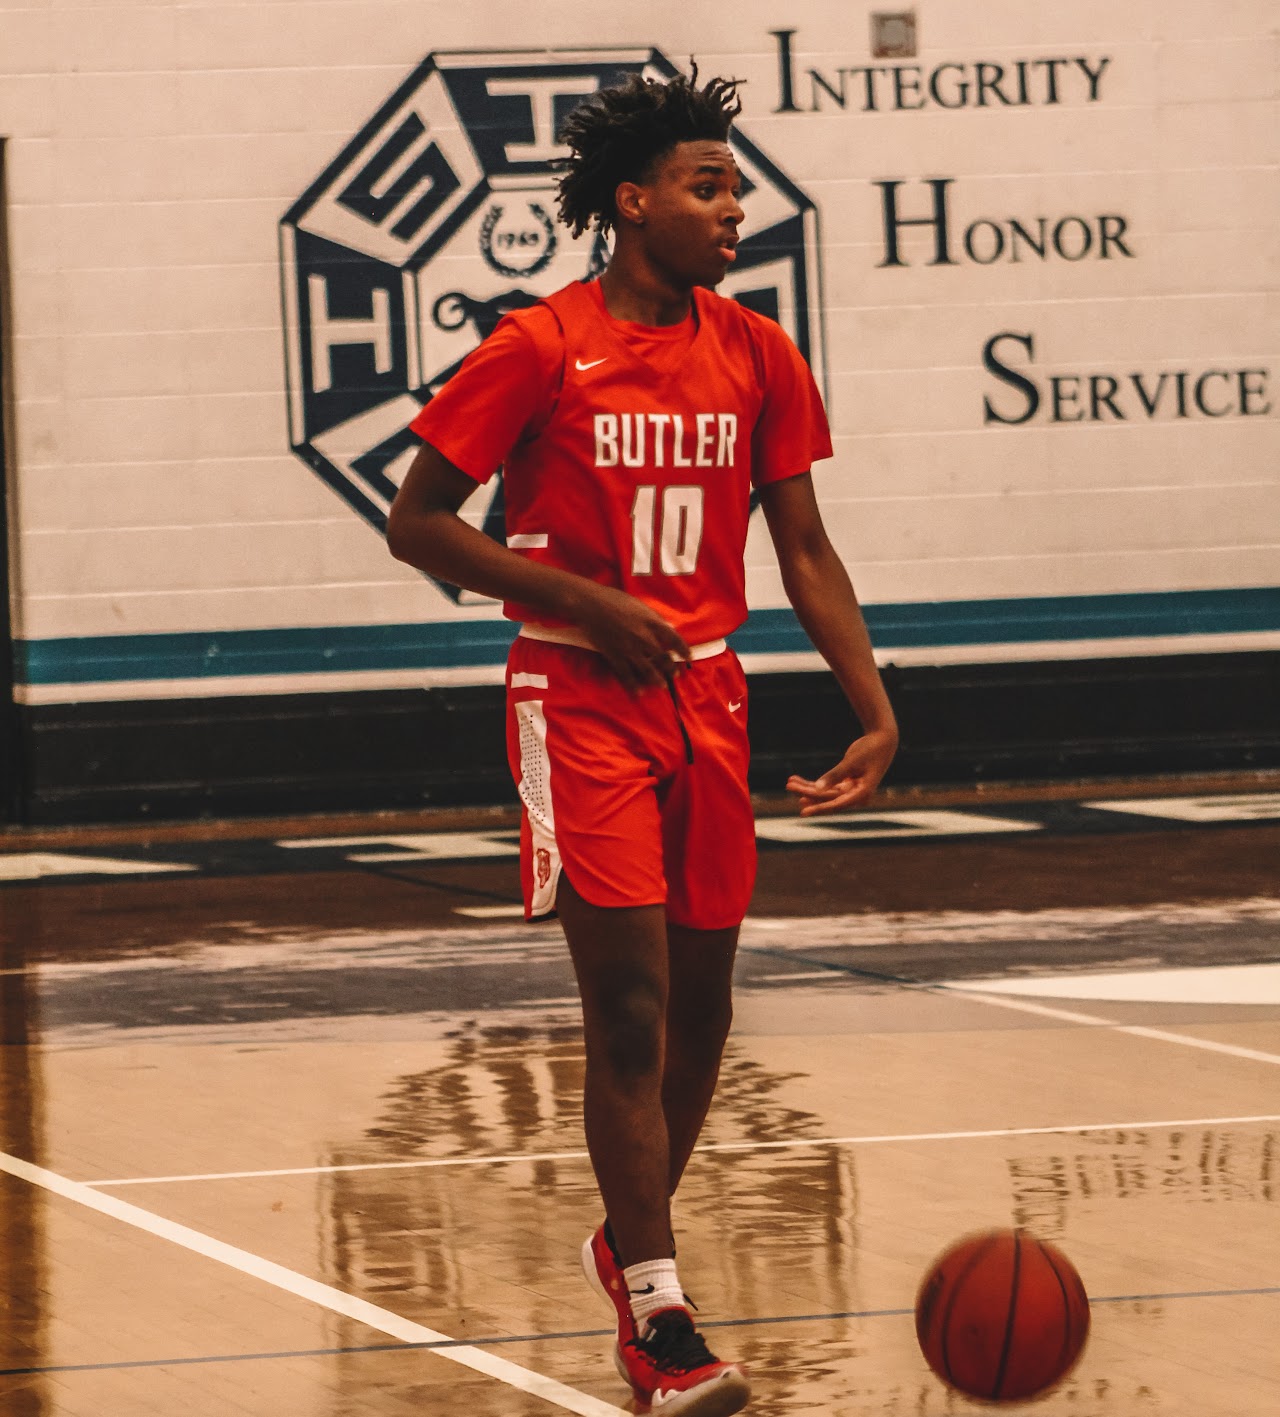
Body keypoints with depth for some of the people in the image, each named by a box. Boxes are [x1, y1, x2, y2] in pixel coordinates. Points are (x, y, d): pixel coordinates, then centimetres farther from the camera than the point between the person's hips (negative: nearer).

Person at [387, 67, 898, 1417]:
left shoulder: (756, 357, 4)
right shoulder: (540, 350, -10)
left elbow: (804, 551, 8)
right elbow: (416, 523, -6)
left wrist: (876, 711, -3)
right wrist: (588, 604, -14)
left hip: (708, 698, 5)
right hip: (582, 700, -5)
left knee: (701, 1007, 10)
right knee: (630, 1010, -11)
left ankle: (630, 1242, 32)